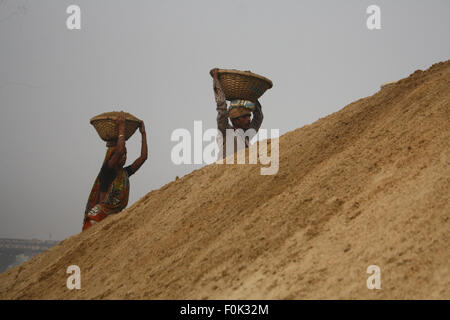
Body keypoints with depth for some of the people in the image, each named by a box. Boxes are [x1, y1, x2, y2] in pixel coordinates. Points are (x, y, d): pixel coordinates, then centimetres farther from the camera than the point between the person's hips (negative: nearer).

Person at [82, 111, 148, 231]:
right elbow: (119, 150, -25)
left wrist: (143, 133, 12)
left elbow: (143, 157, 12)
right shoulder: (106, 171, -11)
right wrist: (121, 126, -18)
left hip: (113, 219, 7)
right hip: (96, 218, -7)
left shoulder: (125, 173, 9)